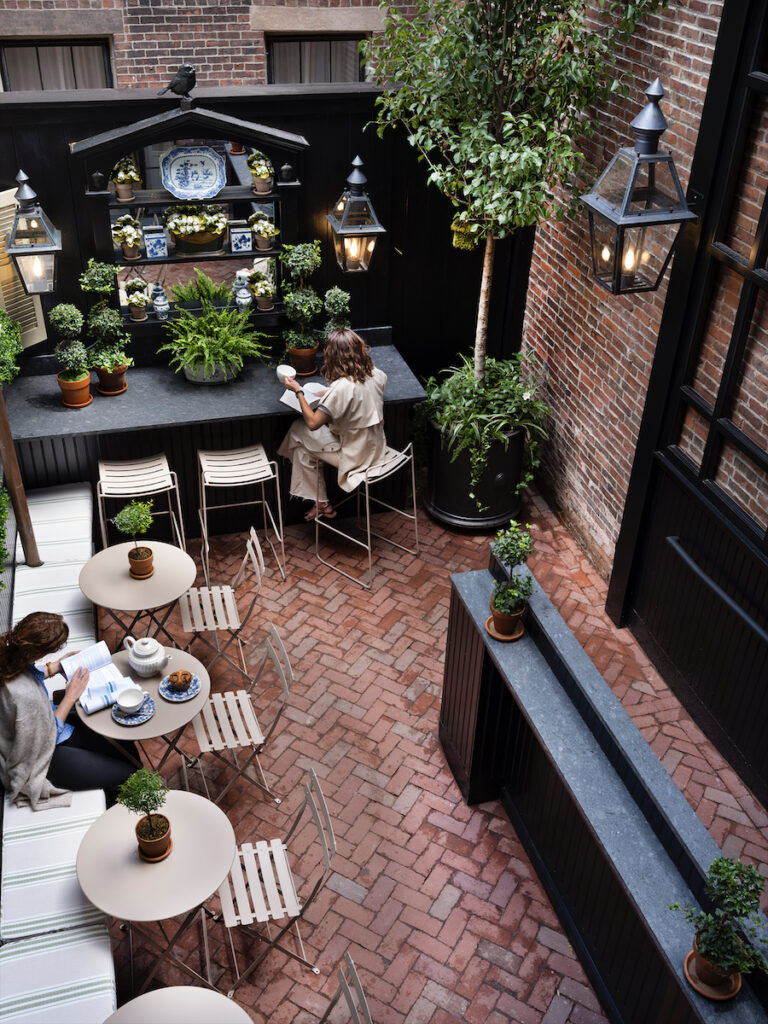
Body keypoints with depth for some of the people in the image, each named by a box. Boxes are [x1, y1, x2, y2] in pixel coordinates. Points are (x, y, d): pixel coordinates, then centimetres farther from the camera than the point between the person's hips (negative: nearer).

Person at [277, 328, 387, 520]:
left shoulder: (341, 388, -29)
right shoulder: (374, 374, -6)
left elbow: (312, 423, -23)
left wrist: (298, 392, -12)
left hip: (355, 455, -8)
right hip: (375, 448, 8)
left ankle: (322, 504, 20)